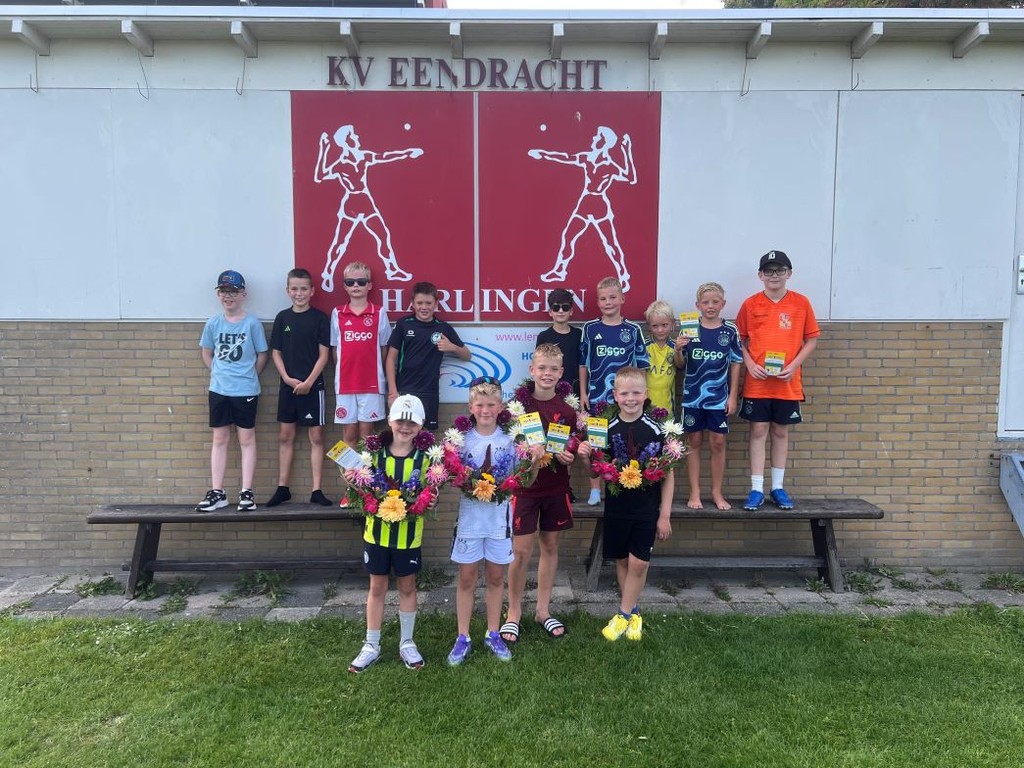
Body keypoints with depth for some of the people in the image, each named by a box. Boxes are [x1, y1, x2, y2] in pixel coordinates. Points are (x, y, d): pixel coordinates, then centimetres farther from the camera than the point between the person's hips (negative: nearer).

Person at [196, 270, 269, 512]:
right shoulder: (213, 323, 2)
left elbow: (262, 355, 1)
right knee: (220, 439, 9)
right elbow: (207, 353, 13)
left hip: (246, 391, -3)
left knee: (247, 439, 5)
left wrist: (248, 376, 3)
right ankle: (217, 492, 16)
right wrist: (219, 373, 5)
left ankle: (246, 492, 11)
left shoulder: (252, 323, -6)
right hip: (218, 390, 3)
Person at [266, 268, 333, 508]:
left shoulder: (319, 317, -3)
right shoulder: (282, 317, 5)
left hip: (312, 385, -3)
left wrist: (308, 382, -12)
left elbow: (323, 355, -5)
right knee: (285, 436, 9)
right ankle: (282, 488, 18)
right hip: (288, 385, 3)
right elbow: (276, 353, 6)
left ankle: (317, 491, 6)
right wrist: (287, 378, -7)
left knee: (316, 436, 1)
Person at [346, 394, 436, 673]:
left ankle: (406, 643, 30)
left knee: (407, 587, 13)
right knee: (377, 587, 12)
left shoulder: (425, 458, -6)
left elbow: (431, 497, -1)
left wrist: (427, 501, -23)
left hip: (409, 534, 0)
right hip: (377, 531, 1)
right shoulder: (374, 453, -5)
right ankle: (371, 645, 26)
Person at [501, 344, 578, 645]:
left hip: (556, 488, 3)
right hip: (524, 485, -3)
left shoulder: (566, 409, -1)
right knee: (521, 552, 2)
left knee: (550, 547, 13)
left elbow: (574, 449, 6)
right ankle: (514, 614, 19)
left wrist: (567, 455, -16)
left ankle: (543, 610, 29)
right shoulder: (518, 402, -8)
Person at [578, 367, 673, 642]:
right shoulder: (608, 429, -2)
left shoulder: (655, 429, -8)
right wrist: (585, 456, -17)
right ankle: (632, 612, 28)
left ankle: (624, 614, 15)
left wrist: (665, 515, -4)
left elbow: (668, 475, -3)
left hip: (647, 509, -2)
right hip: (616, 506, 2)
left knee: (639, 563, -2)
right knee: (621, 561, 11)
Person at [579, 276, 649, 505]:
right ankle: (595, 490, 17)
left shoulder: (632, 330, 1)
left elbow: (641, 364, 4)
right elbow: (583, 363, 5)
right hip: (596, 396, 0)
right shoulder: (590, 328, 2)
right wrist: (583, 393, 2)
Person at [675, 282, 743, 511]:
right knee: (694, 442, 7)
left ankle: (717, 492, 18)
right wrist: (678, 350, -18)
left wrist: (733, 396, 0)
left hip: (719, 397, 0)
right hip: (692, 395, 0)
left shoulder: (730, 331, -2)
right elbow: (680, 364, 3)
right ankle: (695, 493, 16)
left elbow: (736, 364, 3)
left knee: (718, 443, 5)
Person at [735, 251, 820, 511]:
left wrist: (794, 365, -9)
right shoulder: (750, 304, 0)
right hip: (757, 381, 0)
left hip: (787, 382, 1)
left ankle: (778, 488, 21)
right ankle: (756, 490, 8)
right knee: (758, 432, 2)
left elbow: (811, 340, 4)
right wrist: (750, 364, -9)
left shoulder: (801, 303, 0)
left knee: (781, 433, 10)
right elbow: (740, 340, 6)